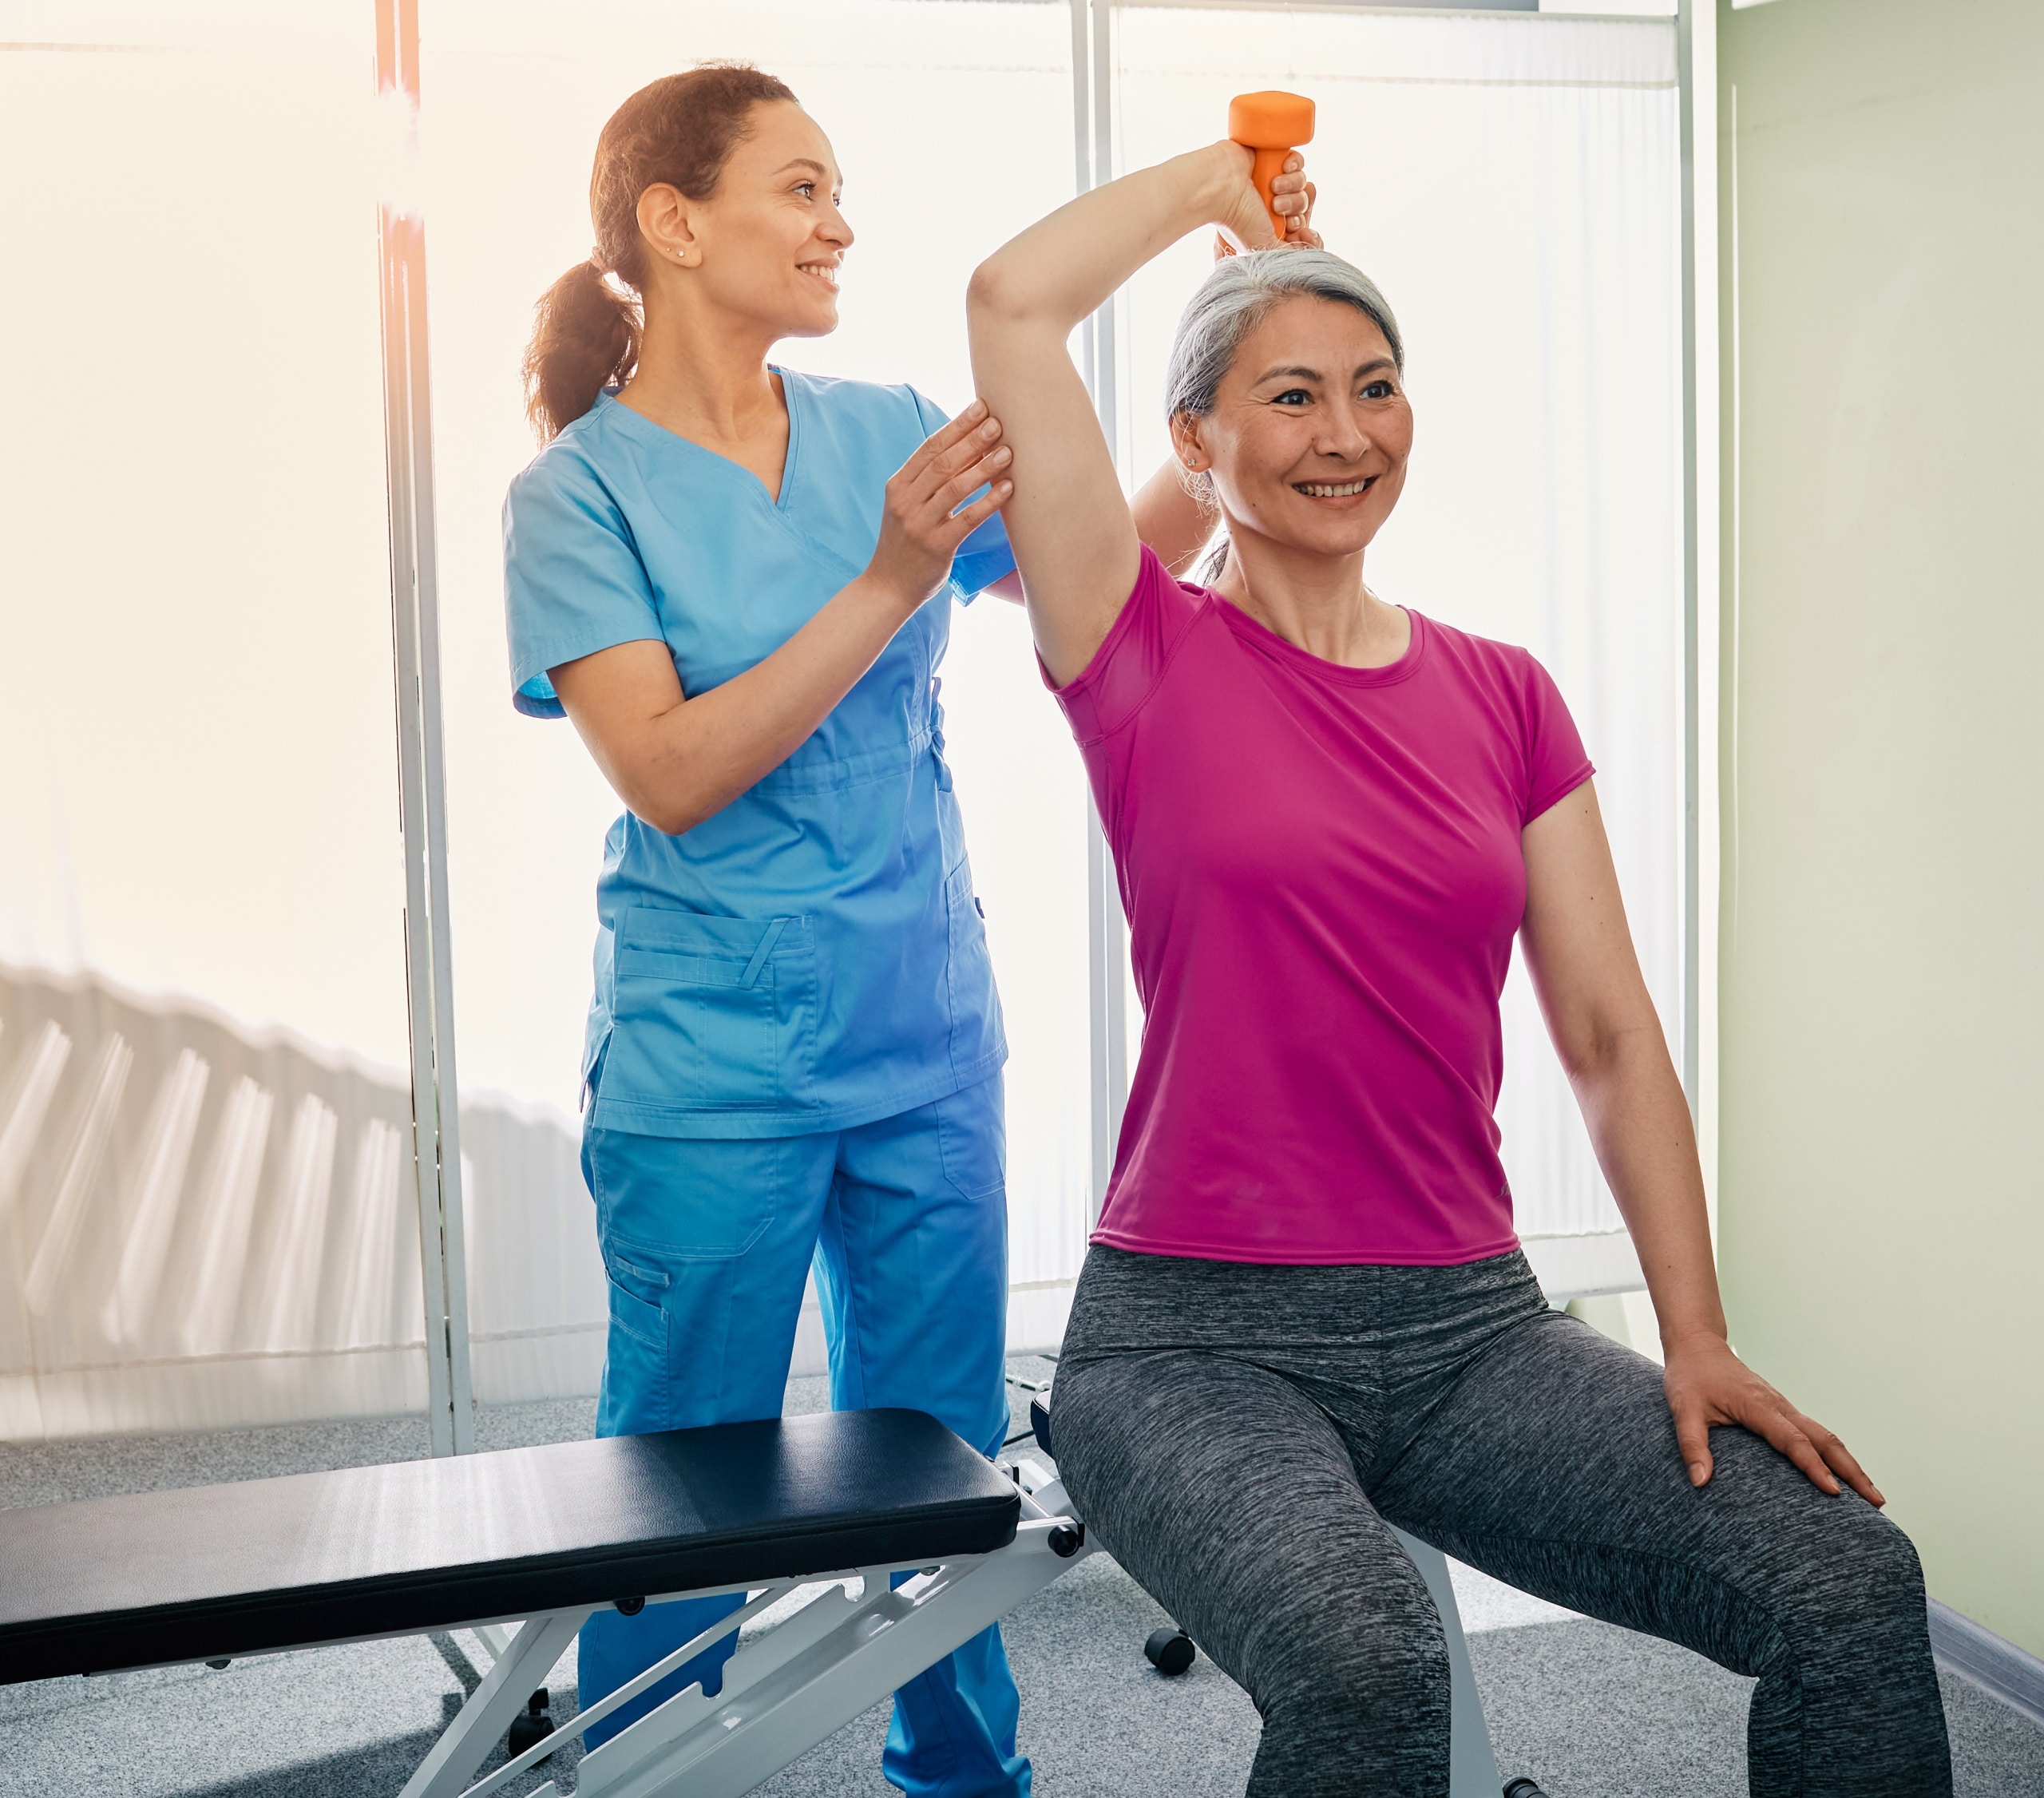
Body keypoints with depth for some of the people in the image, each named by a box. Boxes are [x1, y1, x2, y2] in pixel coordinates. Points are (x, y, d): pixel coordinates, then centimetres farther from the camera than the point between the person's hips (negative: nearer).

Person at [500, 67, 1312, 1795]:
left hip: (928, 1048, 4)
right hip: (713, 1075, -4)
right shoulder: (578, 493, -7)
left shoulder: (884, 432, 5)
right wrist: (887, 586, -24)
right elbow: (669, 777, -17)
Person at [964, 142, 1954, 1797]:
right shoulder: (1150, 658, 0)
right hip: (1200, 1336, -4)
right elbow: (1015, 301, -9)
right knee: (1361, 1662, -32)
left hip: (1469, 1325, 4)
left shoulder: (1503, 697, 11)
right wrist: (1217, 180, 9)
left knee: (1853, 1584, -16)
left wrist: (1698, 1339, -1)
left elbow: (1610, 1038, 9)